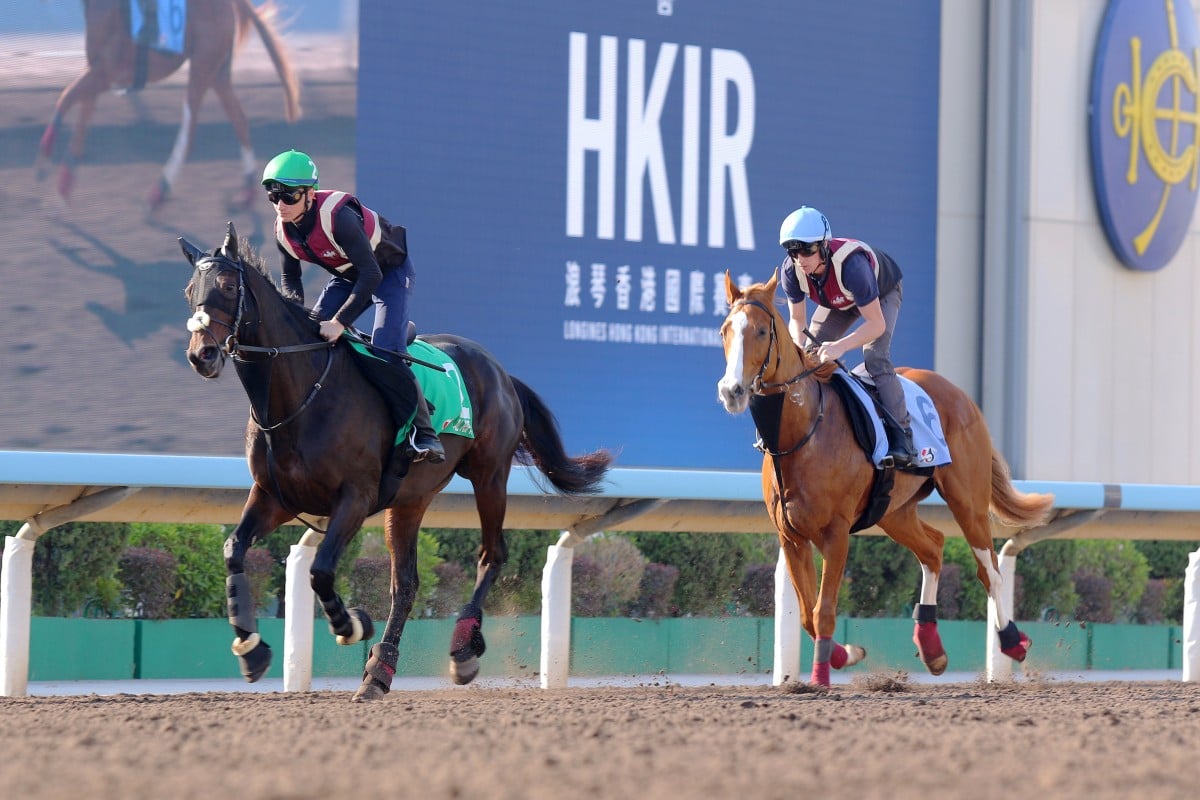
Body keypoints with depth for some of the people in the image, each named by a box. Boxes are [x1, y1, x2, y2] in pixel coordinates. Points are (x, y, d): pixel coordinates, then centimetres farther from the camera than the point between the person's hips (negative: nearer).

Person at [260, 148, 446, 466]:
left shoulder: (338, 215, -37)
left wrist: (340, 322, -42)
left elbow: (371, 274, -39)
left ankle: (423, 434, -18)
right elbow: (291, 278, 3)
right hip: (348, 276, 7)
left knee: (385, 350, -23)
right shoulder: (283, 229, -14)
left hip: (389, 271, -7)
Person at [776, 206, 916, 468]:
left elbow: (876, 324, -40)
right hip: (839, 300, 6)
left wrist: (841, 346, -54)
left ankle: (901, 435, -20)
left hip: (883, 293, -6)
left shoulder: (851, 264, -46)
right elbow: (797, 319, -13)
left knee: (875, 357, -24)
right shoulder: (791, 270, -30)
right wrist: (797, 348, -35)